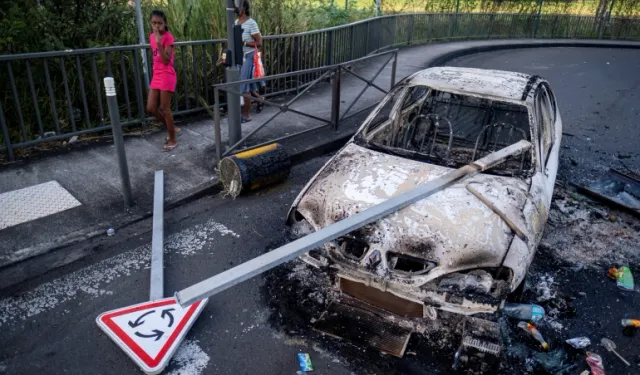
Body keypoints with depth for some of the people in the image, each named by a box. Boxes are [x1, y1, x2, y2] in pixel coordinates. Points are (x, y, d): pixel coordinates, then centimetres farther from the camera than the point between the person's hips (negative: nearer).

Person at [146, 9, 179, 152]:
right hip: (156, 76, 8)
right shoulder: (152, 37, 10)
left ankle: (172, 140, 11)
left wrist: (159, 43, -29)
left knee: (165, 109, -3)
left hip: (167, 76, -7)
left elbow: (166, 60, -21)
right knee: (151, 108, 6)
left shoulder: (168, 37, -12)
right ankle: (173, 128, 25)